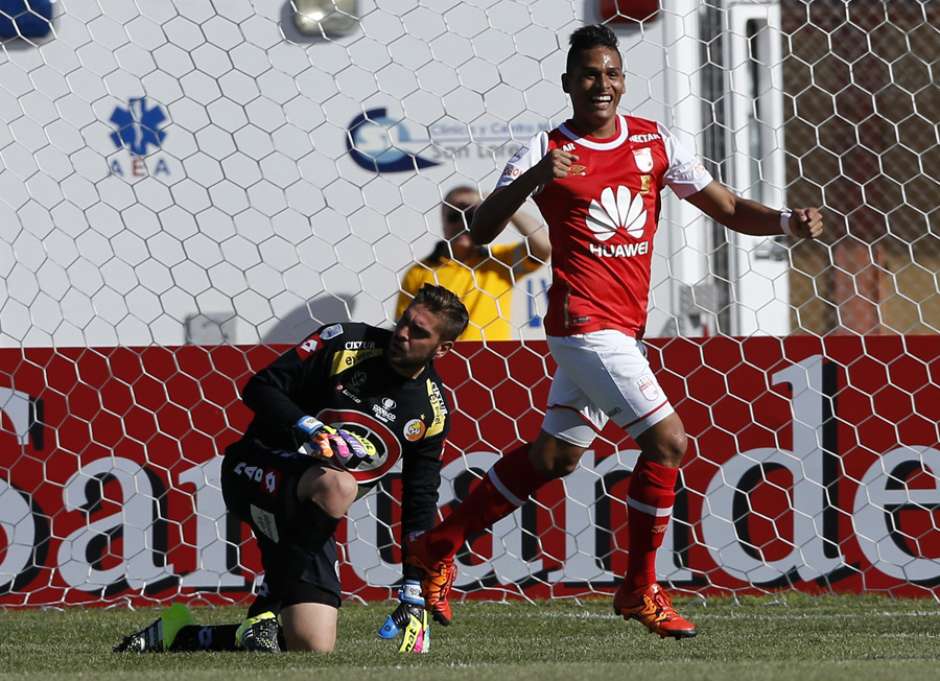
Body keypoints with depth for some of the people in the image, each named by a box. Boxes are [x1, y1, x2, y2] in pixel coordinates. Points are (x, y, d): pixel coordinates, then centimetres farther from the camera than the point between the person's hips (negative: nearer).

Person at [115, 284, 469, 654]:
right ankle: (264, 612, -23)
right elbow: (260, 388, -7)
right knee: (336, 484, -41)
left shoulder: (433, 412, 4)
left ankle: (179, 635, 8)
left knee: (314, 648, -11)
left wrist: (414, 596, 5)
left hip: (307, 519, 5)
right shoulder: (345, 342, -8)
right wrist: (308, 428, -25)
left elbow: (420, 503, 10)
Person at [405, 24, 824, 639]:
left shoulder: (655, 142, 7)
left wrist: (788, 222, -12)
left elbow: (728, 209, 7)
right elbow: (483, 231, -12)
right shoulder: (548, 151, -6)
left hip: (624, 328, 7)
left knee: (556, 455, 15)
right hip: (585, 320, -7)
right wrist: (533, 178, -27)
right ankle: (641, 589, -1)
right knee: (667, 442, -14)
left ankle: (439, 547, 29)